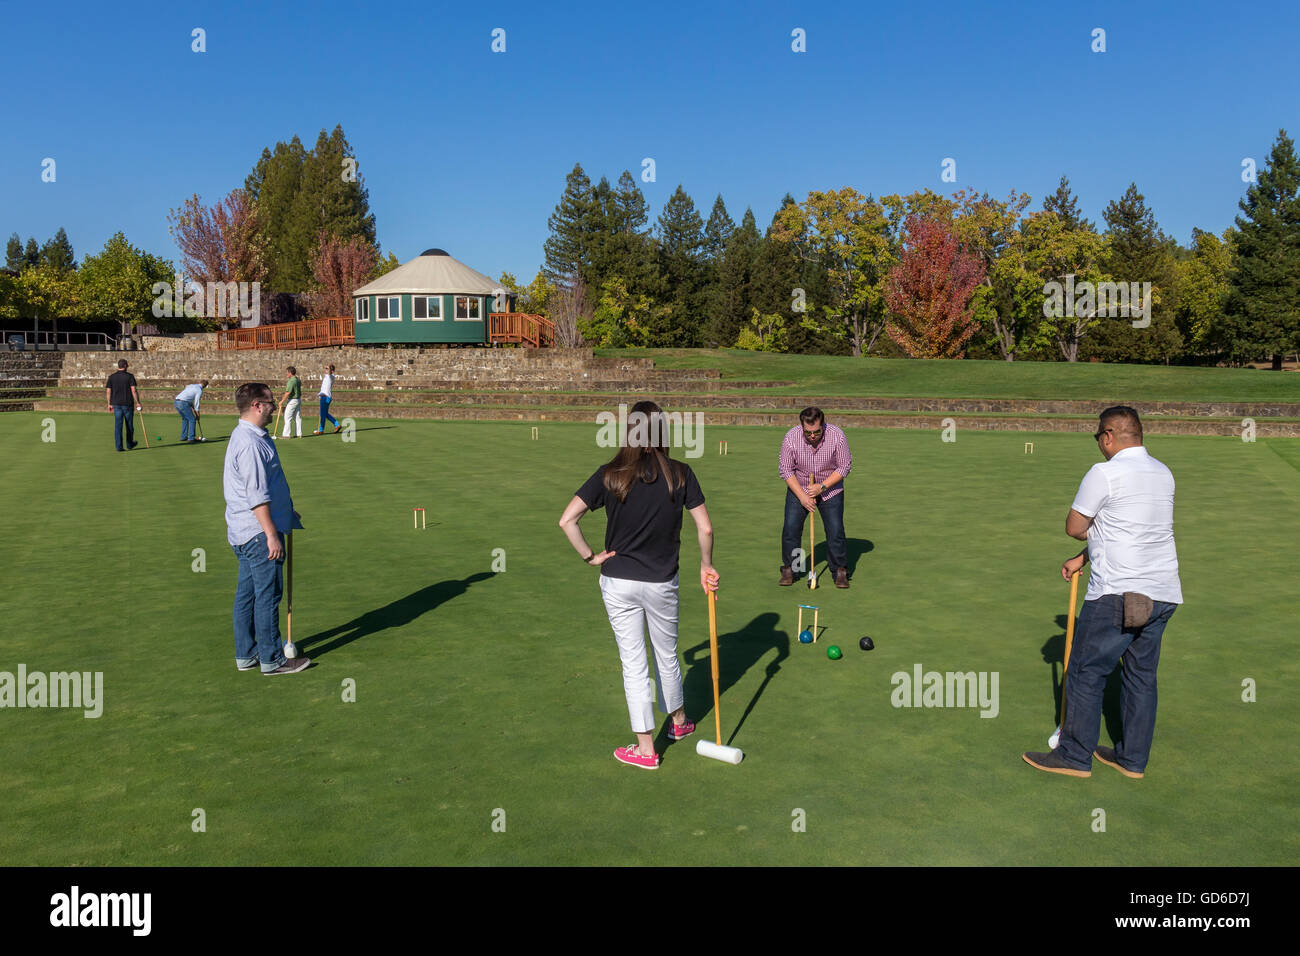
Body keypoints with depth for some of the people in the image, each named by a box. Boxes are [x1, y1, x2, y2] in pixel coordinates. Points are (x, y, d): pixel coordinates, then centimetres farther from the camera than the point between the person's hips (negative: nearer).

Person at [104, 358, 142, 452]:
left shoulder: (111, 377, 4)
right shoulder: (130, 376, -6)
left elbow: (108, 392, 3)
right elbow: (134, 390, -13)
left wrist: (109, 404, 11)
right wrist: (137, 402, -8)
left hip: (116, 404, 3)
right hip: (128, 404, -3)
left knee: (118, 426, 0)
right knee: (129, 425, 12)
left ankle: (119, 446, -5)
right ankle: (129, 444, 25)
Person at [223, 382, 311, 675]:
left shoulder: (245, 437, 16)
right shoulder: (250, 443, -19)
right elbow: (257, 496, -23)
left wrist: (287, 508, 33)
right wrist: (272, 535, -23)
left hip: (243, 533, 11)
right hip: (258, 532, -11)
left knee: (247, 593, 14)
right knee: (268, 595, -3)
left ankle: (246, 655, 22)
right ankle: (271, 659, 4)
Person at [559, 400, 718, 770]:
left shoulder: (609, 475, -9)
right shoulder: (680, 474, -8)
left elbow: (567, 521, -14)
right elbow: (705, 528, -6)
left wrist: (590, 556, -2)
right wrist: (706, 566, 9)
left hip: (618, 582, -1)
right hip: (662, 583, 1)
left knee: (633, 662, 8)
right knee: (667, 655, 21)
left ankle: (645, 747, 16)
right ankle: (679, 721, 43)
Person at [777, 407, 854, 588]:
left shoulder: (837, 435, -22)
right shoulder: (791, 437, -21)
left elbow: (845, 467, -12)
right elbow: (785, 469, -11)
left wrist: (822, 487, -20)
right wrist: (802, 496, -17)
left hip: (830, 489, 0)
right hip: (798, 489, 1)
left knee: (835, 530, -8)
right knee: (791, 528, -8)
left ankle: (840, 572, 7)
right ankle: (789, 569, 8)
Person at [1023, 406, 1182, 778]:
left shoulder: (1105, 473, -12)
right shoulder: (1163, 474, 13)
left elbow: (1074, 527, -6)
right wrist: (1083, 558, 20)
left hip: (1118, 594, -8)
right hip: (1163, 594, 8)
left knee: (1086, 672, 3)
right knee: (1142, 675, 14)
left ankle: (1075, 756, 10)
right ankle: (1133, 758, 22)